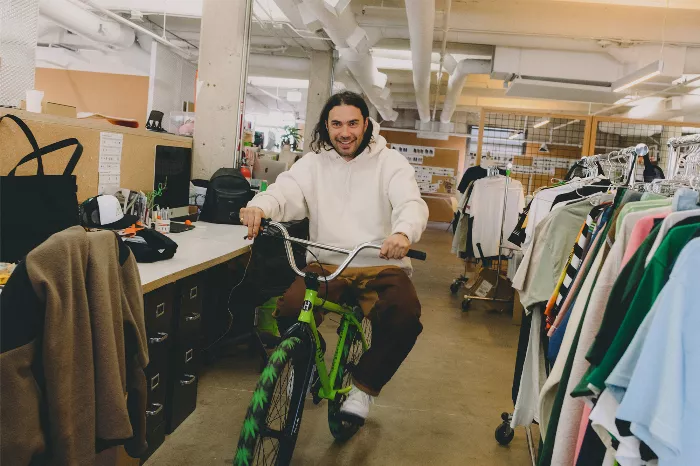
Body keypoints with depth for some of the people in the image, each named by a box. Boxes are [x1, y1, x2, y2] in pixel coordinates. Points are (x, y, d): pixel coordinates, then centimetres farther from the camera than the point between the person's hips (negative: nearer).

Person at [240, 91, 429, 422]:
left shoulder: (390, 162, 3)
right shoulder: (313, 163, 9)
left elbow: (411, 203, -12)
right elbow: (285, 191, -8)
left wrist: (404, 233, -37)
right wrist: (259, 207, -34)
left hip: (381, 266, -1)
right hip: (327, 265, 2)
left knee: (405, 317, -31)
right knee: (289, 313, -25)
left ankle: (364, 386, -5)